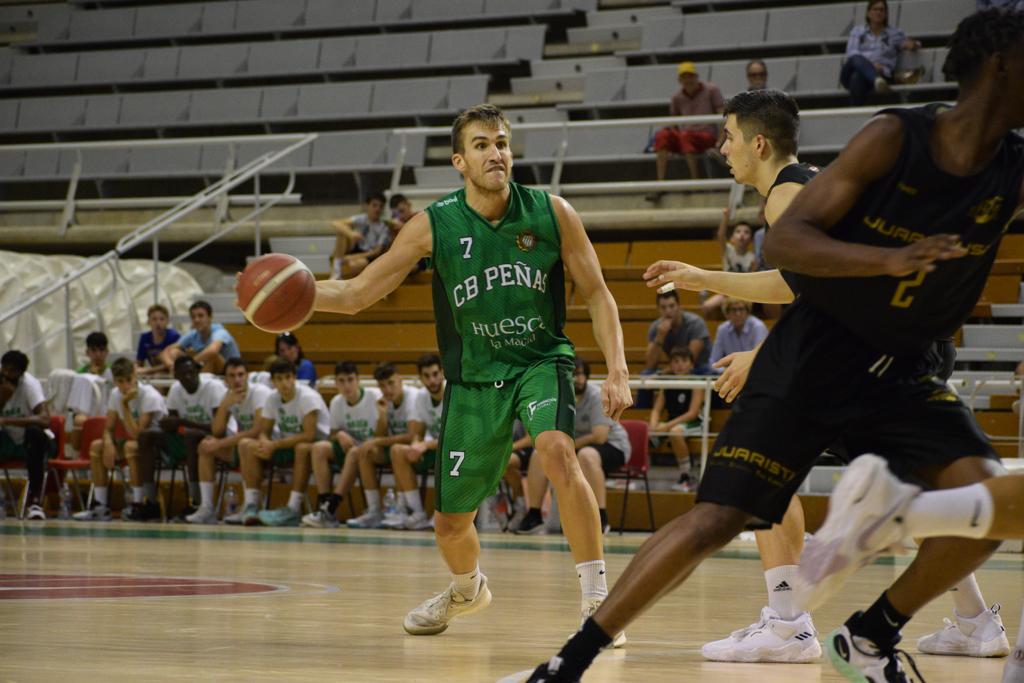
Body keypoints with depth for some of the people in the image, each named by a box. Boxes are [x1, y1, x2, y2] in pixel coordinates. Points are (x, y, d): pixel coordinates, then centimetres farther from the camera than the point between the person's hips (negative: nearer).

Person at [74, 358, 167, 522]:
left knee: (131, 446, -36)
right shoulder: (116, 395, -3)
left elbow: (136, 434, -28)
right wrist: (109, 443, -21)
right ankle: (101, 506, -7)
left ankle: (138, 504, -28)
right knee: (96, 446, -8)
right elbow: (108, 429, 2)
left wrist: (125, 405, -30)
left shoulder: (150, 397, -23)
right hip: (134, 440, 7)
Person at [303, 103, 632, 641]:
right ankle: (467, 590, 47)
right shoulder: (434, 226, -9)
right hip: (474, 378, 2)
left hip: (540, 362, -2)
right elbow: (357, 293, -6)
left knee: (557, 452, -35)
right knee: (450, 525, 9)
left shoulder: (551, 214, -10)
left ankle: (597, 601, -26)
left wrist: (617, 371, -13)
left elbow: (596, 294, -2)